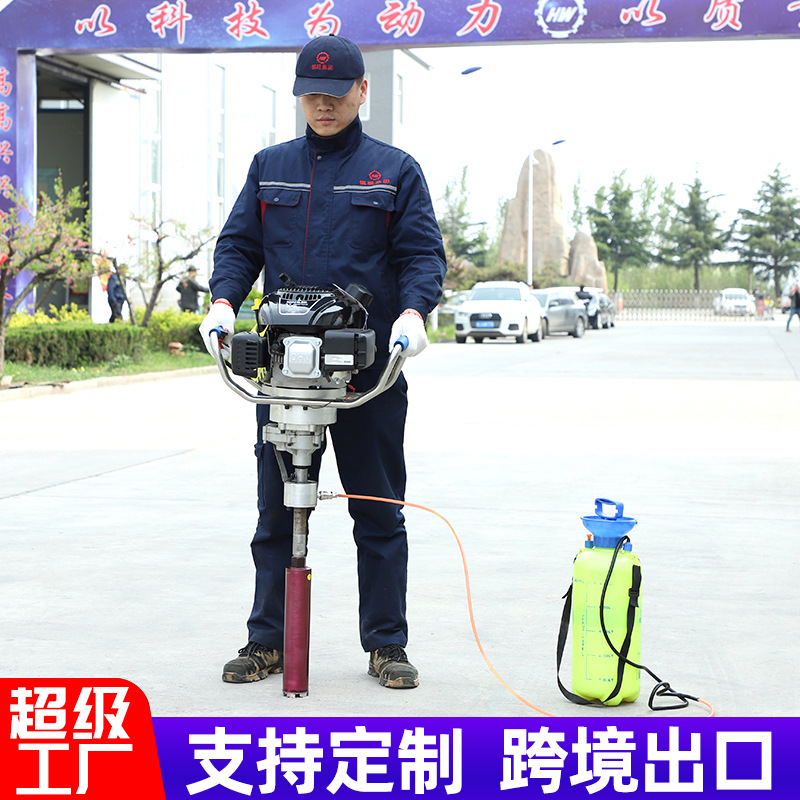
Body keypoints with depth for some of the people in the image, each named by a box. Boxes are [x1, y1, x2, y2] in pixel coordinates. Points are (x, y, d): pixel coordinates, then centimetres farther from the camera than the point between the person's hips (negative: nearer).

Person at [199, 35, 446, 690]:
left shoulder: (394, 170, 5)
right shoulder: (271, 168, 13)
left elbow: (423, 255, 0)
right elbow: (238, 243, 10)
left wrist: (413, 311, -19)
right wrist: (224, 300, -9)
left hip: (371, 370, -2)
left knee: (379, 514, 5)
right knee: (277, 515, 7)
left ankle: (387, 645, 14)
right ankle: (268, 641, 17)